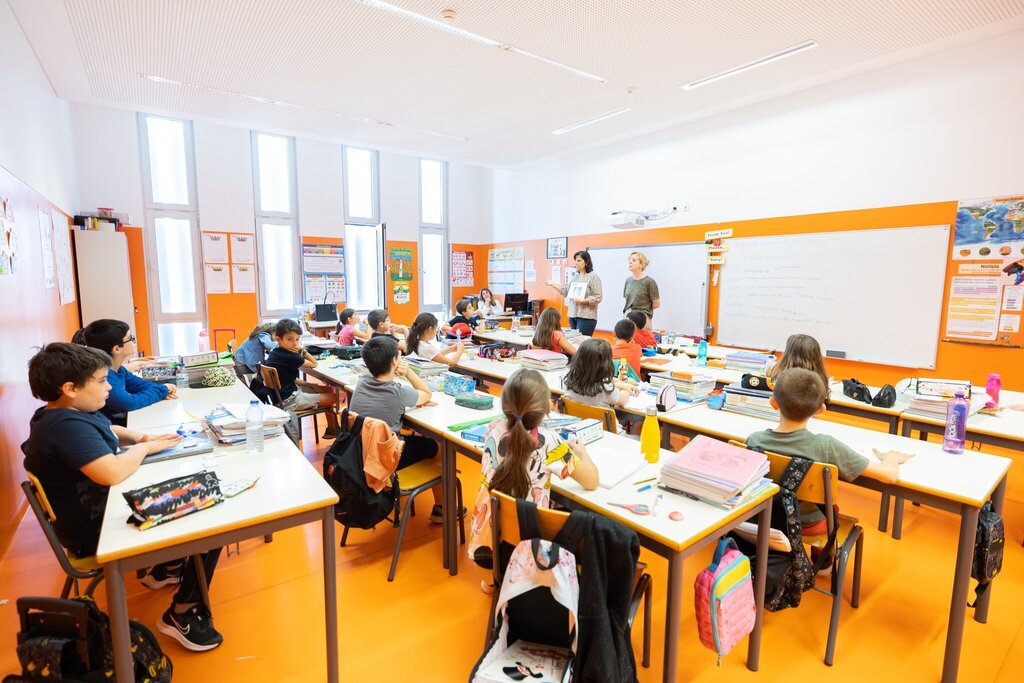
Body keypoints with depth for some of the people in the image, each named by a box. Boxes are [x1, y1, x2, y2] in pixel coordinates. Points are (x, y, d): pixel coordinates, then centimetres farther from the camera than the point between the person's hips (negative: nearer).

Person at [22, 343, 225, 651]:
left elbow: (108, 430, 25)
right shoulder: (66, 426, -29)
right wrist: (145, 448, -22)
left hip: (106, 505, 11)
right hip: (96, 531, -11)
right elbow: (112, 472, -42)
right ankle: (182, 613, 0)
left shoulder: (72, 413, 4)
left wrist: (139, 438, 4)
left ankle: (162, 567, 29)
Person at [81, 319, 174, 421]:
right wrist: (162, 390, -16)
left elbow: (139, 384, 14)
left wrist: (163, 388, -7)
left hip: (126, 419, 8)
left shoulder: (118, 369, 1)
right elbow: (129, 403, -31)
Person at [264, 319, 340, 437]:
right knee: (333, 397, -4)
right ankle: (332, 431, 20)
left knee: (328, 390, 18)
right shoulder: (290, 357, -26)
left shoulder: (275, 353, 4)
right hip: (288, 401, -10)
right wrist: (302, 350, -7)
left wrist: (310, 385, 4)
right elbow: (314, 364, -12)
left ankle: (332, 428, 28)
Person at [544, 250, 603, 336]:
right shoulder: (575, 276, 14)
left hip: (586, 317, -7)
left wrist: (582, 301, -20)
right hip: (573, 315, 7)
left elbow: (597, 298, -12)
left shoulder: (593, 277, -6)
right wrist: (553, 284, 15)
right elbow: (567, 291, 17)